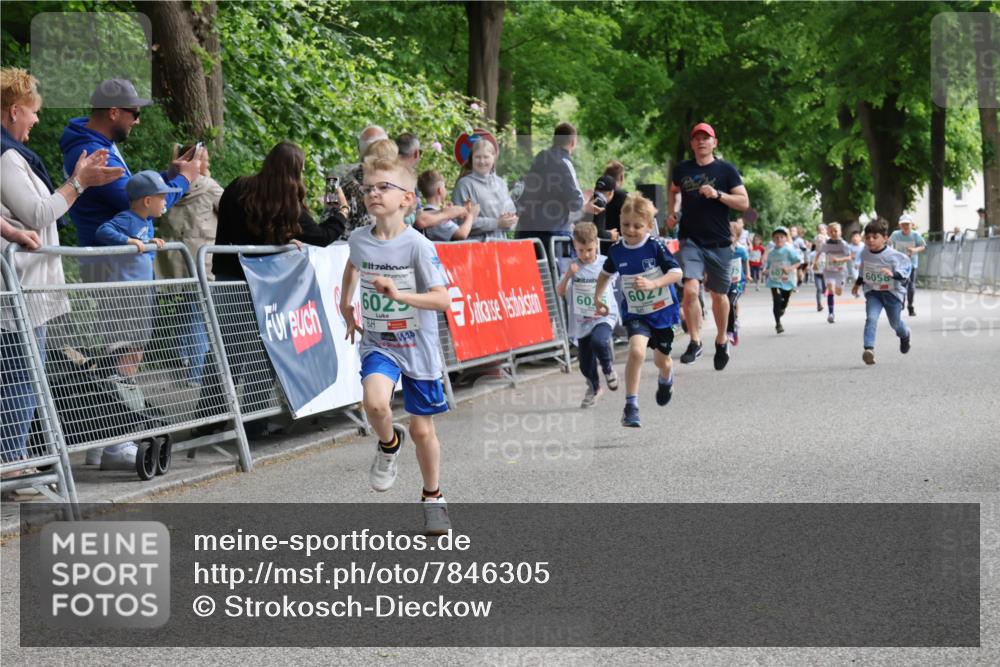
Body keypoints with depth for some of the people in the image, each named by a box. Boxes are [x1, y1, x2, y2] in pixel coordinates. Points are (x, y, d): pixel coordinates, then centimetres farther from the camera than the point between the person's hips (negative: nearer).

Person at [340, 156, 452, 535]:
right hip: (378, 344, 2)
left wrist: (399, 294, -33)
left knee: (422, 429, 8)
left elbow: (443, 300, -22)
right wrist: (345, 303, 19)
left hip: (417, 347, -2)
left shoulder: (418, 246, -17)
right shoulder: (359, 240, -4)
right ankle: (389, 443, 6)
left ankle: (432, 498, 30)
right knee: (375, 403, -28)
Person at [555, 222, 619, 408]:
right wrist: (567, 276, -25)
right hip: (582, 321, 2)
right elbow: (560, 292, -10)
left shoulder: (605, 263, -5)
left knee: (598, 341, -33)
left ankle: (608, 367, -2)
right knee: (586, 363, 9)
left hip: (604, 316, -2)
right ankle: (594, 387, 37)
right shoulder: (573, 267, -3)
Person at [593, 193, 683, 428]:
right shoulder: (616, 251, -5)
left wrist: (652, 284, -35)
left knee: (661, 359, 17)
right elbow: (606, 273, 16)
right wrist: (598, 298, 13)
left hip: (662, 310, -1)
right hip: (635, 313, 1)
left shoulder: (656, 246, -16)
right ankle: (631, 406, -19)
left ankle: (666, 380, 57)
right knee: (636, 350, -26)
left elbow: (677, 273, -22)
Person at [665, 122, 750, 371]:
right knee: (690, 289, -19)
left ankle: (721, 341, 31)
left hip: (719, 243, -1)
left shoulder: (726, 170, -1)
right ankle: (695, 342, -8)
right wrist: (671, 213, 11)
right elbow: (673, 191, 28)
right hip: (690, 240, 1)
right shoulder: (682, 169, 7)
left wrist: (718, 194, -18)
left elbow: (744, 203, -5)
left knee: (718, 294, 11)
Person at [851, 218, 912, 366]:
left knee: (895, 322, 15)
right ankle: (869, 349, -28)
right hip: (873, 292, 3)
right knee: (871, 318, -20)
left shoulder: (893, 255, -20)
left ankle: (905, 335, 51)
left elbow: (905, 268, -19)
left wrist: (893, 273, -38)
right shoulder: (865, 254, -3)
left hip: (892, 292, -2)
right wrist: (858, 283, 20)